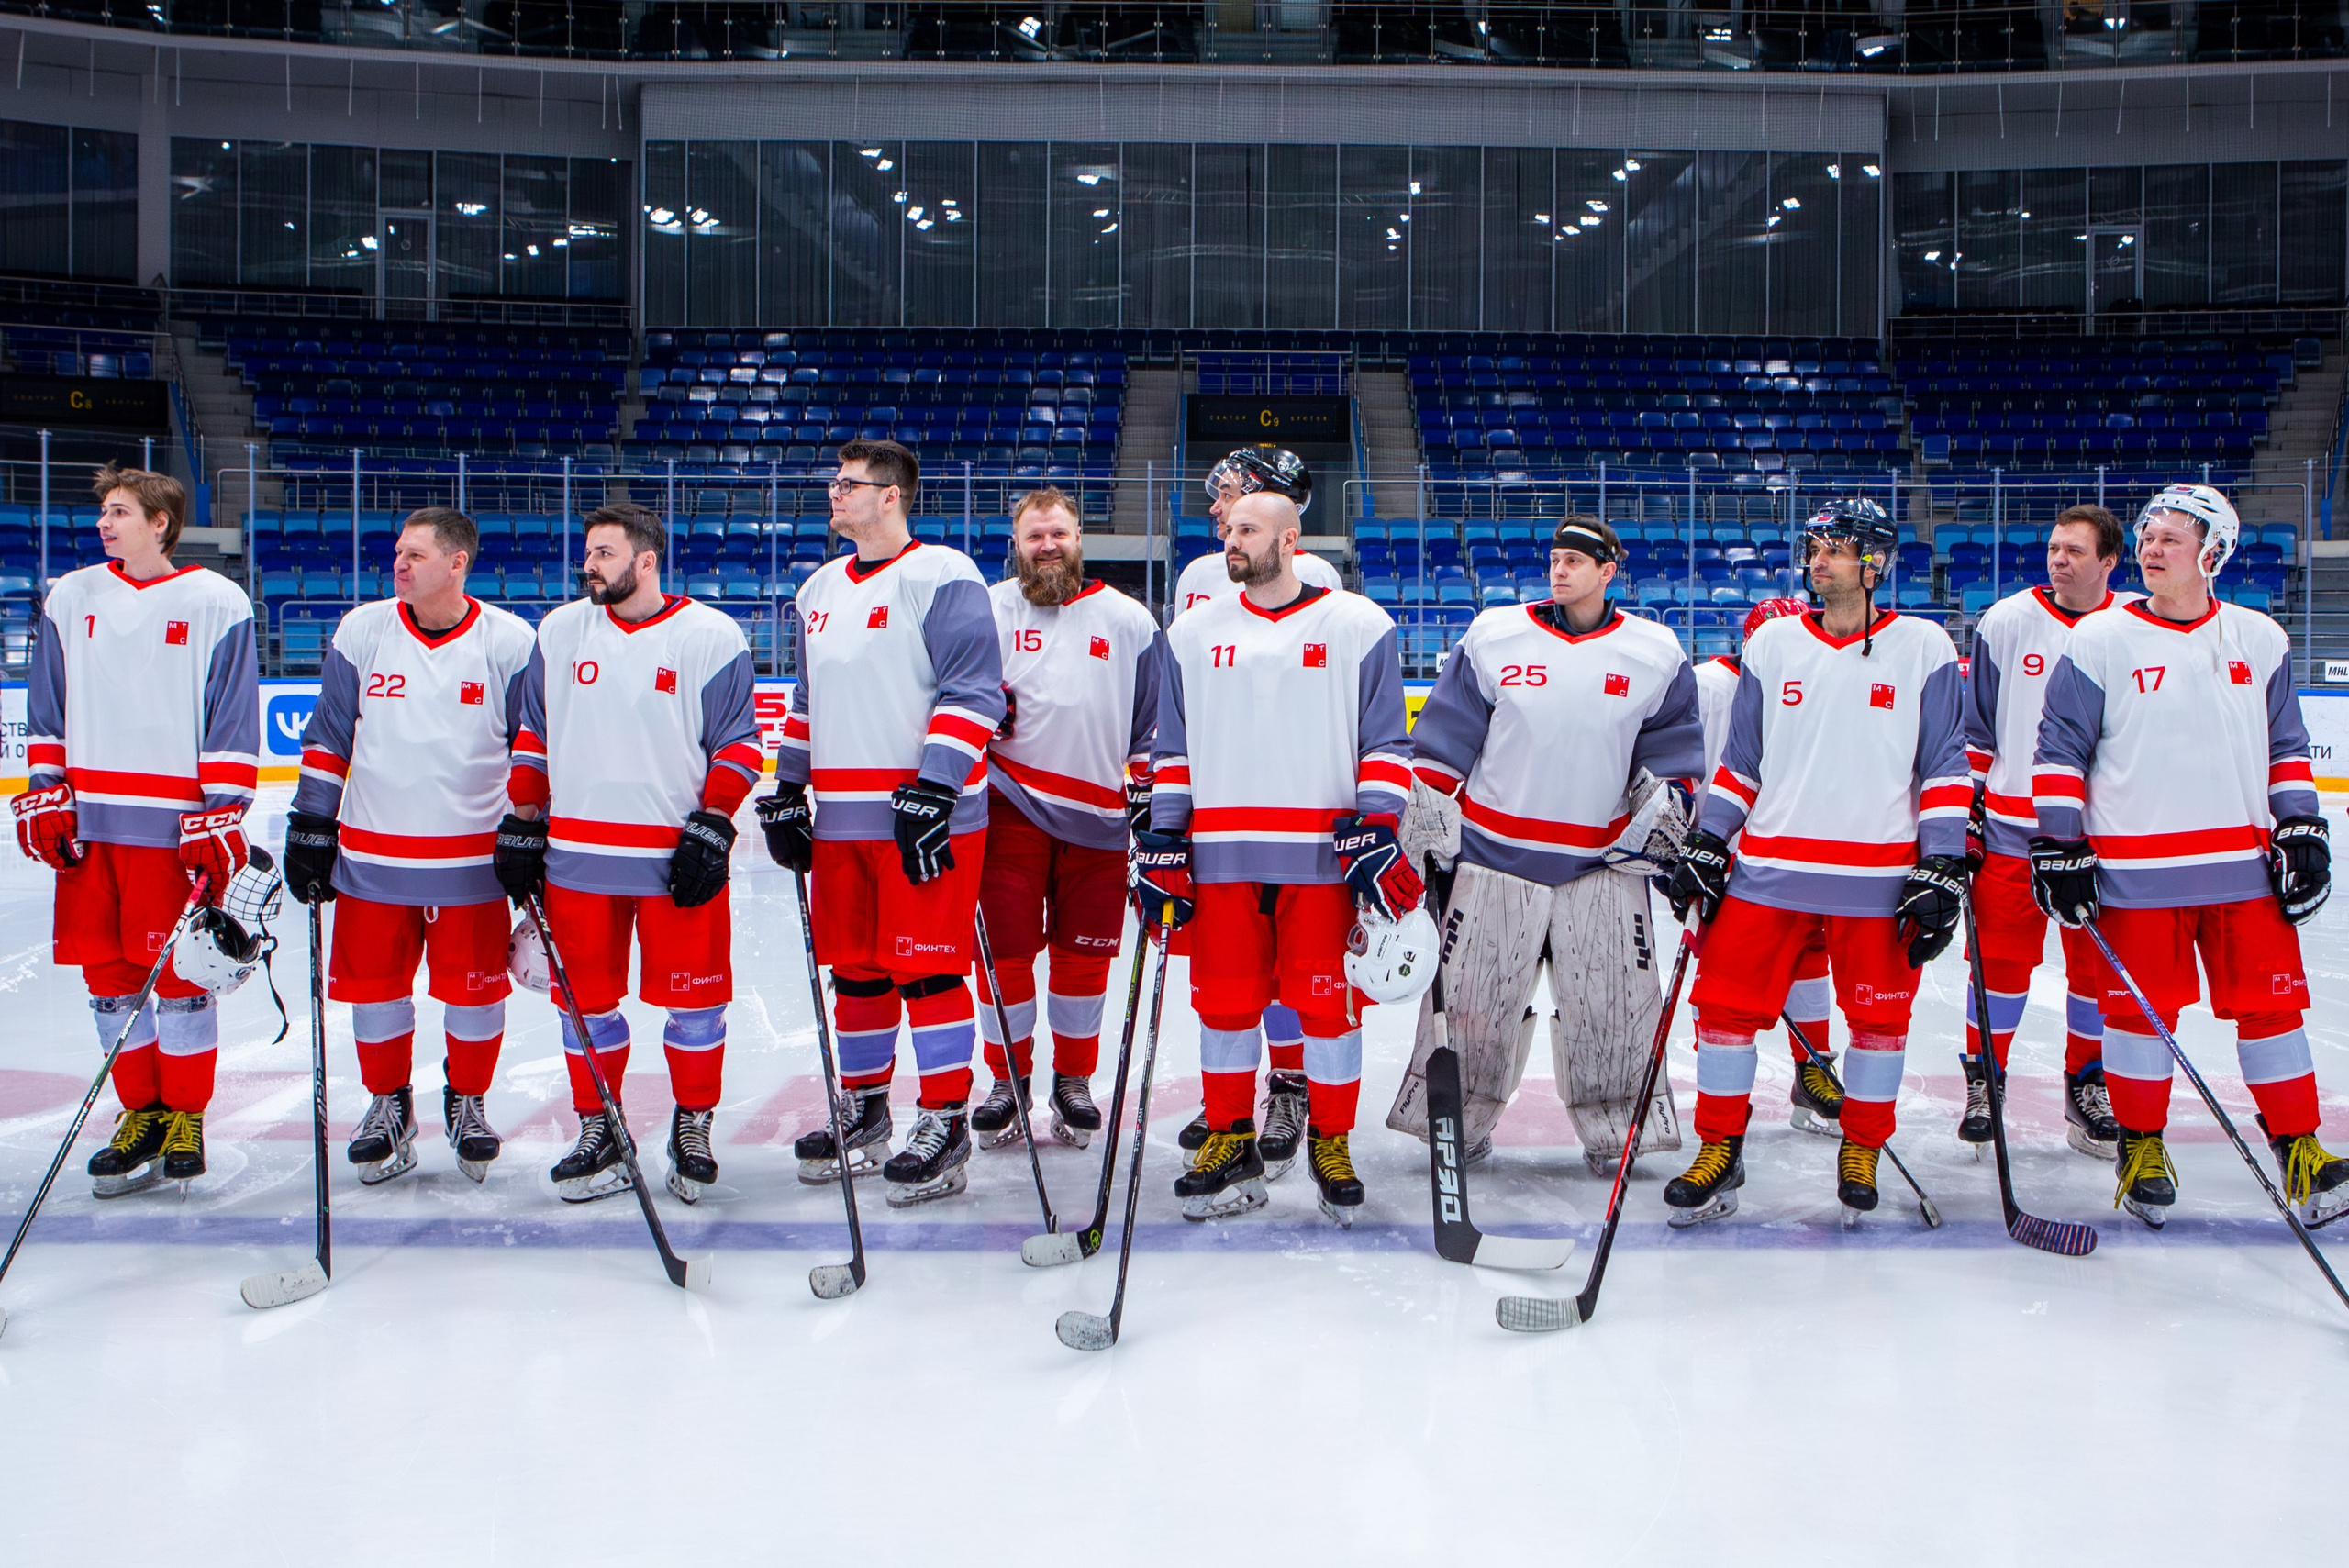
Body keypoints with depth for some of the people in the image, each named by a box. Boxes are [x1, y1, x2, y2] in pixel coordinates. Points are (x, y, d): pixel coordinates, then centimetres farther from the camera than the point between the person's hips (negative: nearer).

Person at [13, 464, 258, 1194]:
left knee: (179, 973, 0)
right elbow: (46, 712, 16)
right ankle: (140, 1113, 19)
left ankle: (184, 1114, 13)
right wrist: (44, 794, 7)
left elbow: (234, 722, -4)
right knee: (106, 971, 7)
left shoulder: (216, 603, -2)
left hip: (174, 825, -4)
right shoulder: (69, 599, 11)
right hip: (87, 823, 5)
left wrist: (221, 815, -8)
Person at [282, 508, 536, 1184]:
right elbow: (328, 737, 9)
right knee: (374, 987, 8)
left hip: (474, 858, -2)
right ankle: (389, 1103, 29)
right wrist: (309, 826, 5)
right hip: (370, 857, 2)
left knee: (475, 989, 4)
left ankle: (467, 1101, 27)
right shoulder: (361, 632, 3)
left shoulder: (511, 642, -4)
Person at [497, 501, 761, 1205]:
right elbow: (531, 737, 15)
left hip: (678, 858, -3)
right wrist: (521, 827, 11)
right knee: (586, 999, 8)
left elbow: (738, 744, -1)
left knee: (693, 999, 2)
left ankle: (693, 1127, 20)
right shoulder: (559, 632, 9)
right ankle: (598, 1133, 21)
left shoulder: (711, 637, -3)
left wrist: (711, 829, -9)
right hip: (578, 855, 4)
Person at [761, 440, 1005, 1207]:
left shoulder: (943, 578, -8)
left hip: (927, 816, -7)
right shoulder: (820, 591, 18)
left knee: (926, 967, -4)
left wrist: (932, 795, -20)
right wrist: (785, 796, 20)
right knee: (853, 967, 12)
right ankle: (864, 1112, 26)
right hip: (839, 820, 8)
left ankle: (945, 1126, 6)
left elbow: (971, 696, -14)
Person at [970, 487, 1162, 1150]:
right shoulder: (987, 611, 6)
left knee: (1083, 957, 6)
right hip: (1009, 806, 0)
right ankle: (1008, 1079, 18)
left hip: (1098, 817, 1)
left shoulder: (1129, 620, 8)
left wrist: (1147, 791, 6)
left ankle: (1073, 1081, 23)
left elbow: (1155, 718, 12)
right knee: (1006, 950, 0)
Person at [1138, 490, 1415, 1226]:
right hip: (1221, 856, 3)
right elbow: (1172, 748, 14)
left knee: (1327, 1002, 0)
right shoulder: (1192, 633, 12)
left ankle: (1331, 1144, 17)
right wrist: (1162, 842, 7)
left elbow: (1385, 744, 3)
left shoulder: (1358, 626, 3)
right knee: (1224, 1001, 5)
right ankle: (1231, 1144, 19)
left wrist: (1377, 830, -7)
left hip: (1323, 855, -2)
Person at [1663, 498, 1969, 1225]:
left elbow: (1944, 768, 1)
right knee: (1727, 1000, 0)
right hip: (1771, 866, 2)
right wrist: (1705, 846, 5)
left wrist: (1942, 871, -5)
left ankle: (1861, 1150, 27)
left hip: (1879, 877, -2)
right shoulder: (1773, 643, 8)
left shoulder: (1923, 647, 1)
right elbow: (1740, 758, 12)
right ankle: (1721, 1149, 14)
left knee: (1880, 1014, 7)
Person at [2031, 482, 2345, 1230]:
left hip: (2244, 865, 3)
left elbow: (2287, 745, 15)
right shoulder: (2099, 641, -2)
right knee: (2140, 1008, 3)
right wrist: (2059, 846, -6)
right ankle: (2140, 1146, 19)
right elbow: (2059, 748, -1)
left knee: (2270, 1003, 4)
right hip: (2136, 872, -2)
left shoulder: (2259, 640, 8)